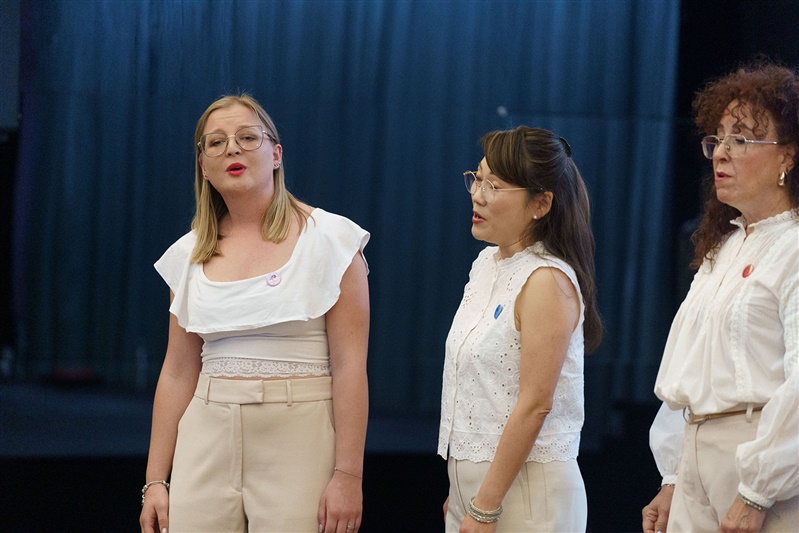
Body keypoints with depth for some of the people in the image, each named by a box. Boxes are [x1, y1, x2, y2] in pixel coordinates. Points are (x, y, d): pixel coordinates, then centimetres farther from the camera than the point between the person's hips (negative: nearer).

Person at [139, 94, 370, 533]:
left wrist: (348, 474, -15)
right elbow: (178, 373, 12)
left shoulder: (328, 239, -4)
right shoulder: (190, 254, 9)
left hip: (300, 439, -4)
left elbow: (350, 366, -8)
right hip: (208, 442, 4)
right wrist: (155, 480, 8)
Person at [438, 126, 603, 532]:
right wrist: (458, 494, 13)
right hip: (471, 477, 7)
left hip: (525, 486, -7)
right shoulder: (486, 264, 11)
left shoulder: (547, 281, -14)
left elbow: (535, 405, -19)